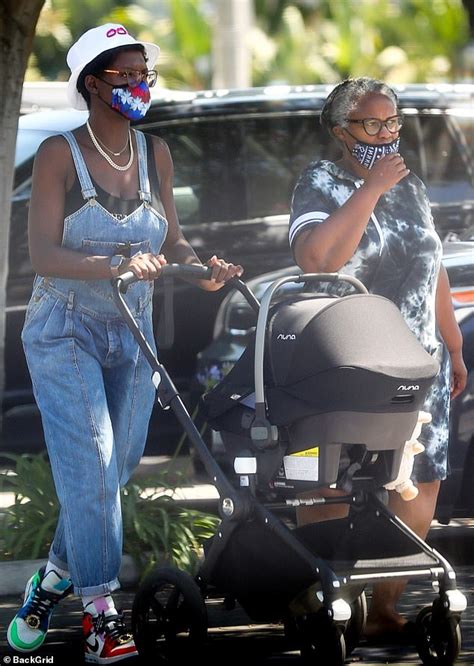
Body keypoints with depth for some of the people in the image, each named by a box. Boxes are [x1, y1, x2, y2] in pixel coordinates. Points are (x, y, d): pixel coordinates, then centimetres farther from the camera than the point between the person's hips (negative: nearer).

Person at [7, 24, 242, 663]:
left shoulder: (154, 153, 7)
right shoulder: (60, 154, -9)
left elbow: (170, 240, 12)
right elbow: (42, 252, -17)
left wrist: (202, 267, -11)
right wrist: (116, 265, -32)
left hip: (132, 333, 6)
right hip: (65, 329, -5)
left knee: (117, 467, 5)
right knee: (90, 461, -16)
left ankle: (54, 580, 24)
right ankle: (100, 610, -17)